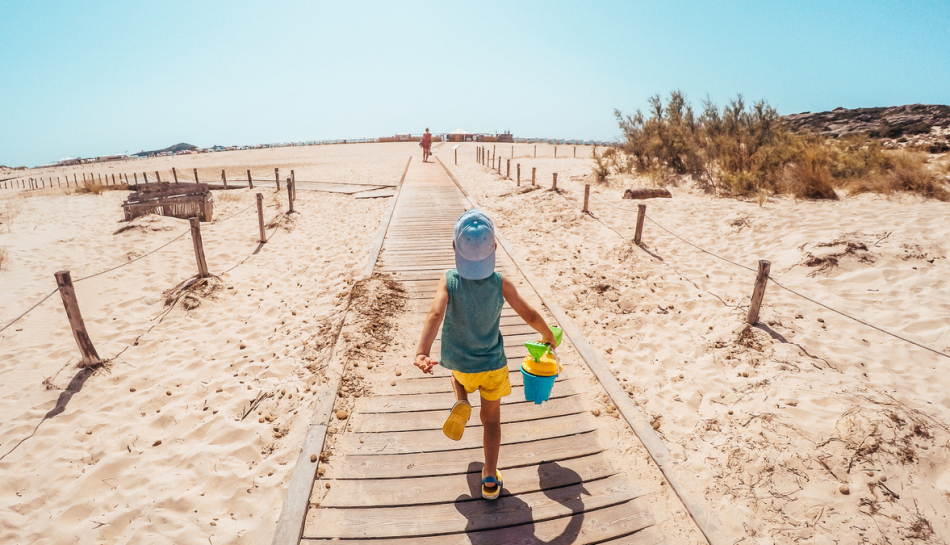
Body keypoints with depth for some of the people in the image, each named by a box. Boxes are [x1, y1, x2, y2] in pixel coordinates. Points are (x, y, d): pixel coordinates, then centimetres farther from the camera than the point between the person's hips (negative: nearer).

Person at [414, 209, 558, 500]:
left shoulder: (449, 281, -21)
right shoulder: (501, 284, -19)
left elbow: (435, 314, -38)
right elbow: (531, 316, -12)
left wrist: (422, 352, -48)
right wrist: (549, 336, 7)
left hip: (459, 363, 1)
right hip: (493, 364, 0)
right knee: (491, 419, 20)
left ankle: (461, 403, 9)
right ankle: (490, 479, 23)